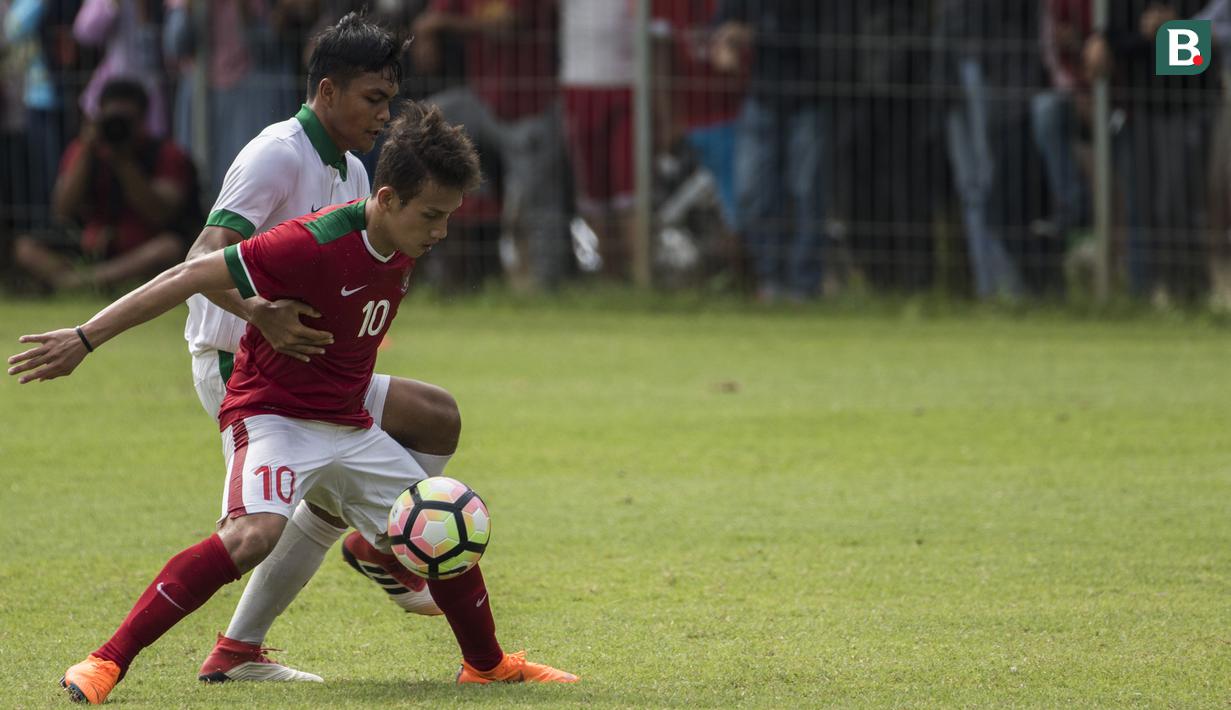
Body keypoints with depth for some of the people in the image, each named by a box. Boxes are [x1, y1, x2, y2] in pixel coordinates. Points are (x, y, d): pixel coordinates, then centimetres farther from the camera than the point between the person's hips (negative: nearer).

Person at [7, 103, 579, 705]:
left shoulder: (403, 248, 1)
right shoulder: (315, 244, -24)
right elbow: (191, 277, -23)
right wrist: (84, 339, -24)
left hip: (350, 429, 8)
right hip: (273, 414, -8)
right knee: (255, 532, -33)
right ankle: (108, 661, -30)